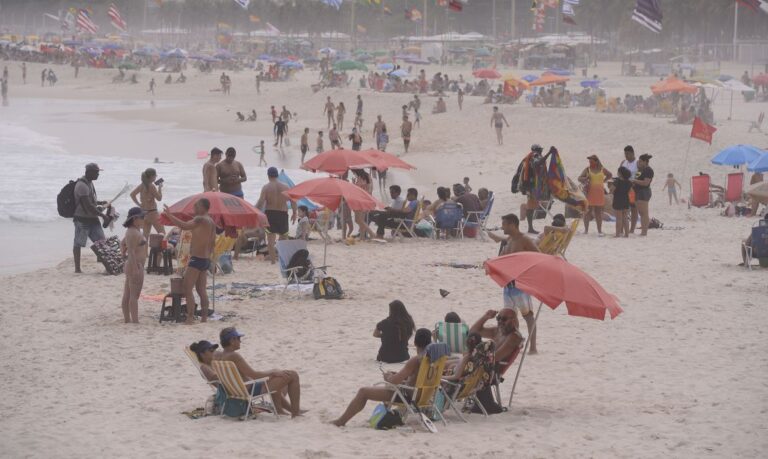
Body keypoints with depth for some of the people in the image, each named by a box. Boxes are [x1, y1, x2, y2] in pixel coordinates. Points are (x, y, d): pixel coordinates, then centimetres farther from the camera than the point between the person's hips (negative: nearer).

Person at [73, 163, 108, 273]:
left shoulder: (89, 183, 13)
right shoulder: (82, 186, -19)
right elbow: (88, 206, -25)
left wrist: (99, 203, 12)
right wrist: (102, 215, -19)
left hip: (92, 218, 9)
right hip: (82, 219, -9)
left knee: (101, 241, 4)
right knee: (78, 243, 0)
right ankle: (77, 268, 4)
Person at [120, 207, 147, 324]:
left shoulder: (131, 231, 15)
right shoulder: (134, 232, -18)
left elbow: (122, 243, 28)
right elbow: (131, 251, -23)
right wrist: (135, 268, -25)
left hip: (131, 265, 11)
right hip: (136, 265, -11)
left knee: (127, 295, 12)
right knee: (134, 295, -10)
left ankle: (127, 319, 17)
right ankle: (135, 321, -12)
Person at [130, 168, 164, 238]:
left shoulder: (141, 186, 5)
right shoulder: (151, 186, -16)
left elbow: (132, 194, 8)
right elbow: (159, 198, -12)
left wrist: (138, 204, 8)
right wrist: (160, 188, -2)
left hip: (144, 212, 8)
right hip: (152, 212, -8)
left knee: (146, 235, 10)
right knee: (162, 233, -2)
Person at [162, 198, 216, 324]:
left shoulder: (200, 219, -15)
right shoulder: (211, 222, 14)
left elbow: (184, 226, -31)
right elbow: (213, 243, 19)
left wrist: (169, 215, -25)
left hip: (197, 259, -9)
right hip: (206, 260, 9)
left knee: (188, 289, -9)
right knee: (201, 290, 13)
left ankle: (190, 318, -15)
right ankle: (204, 317, 12)